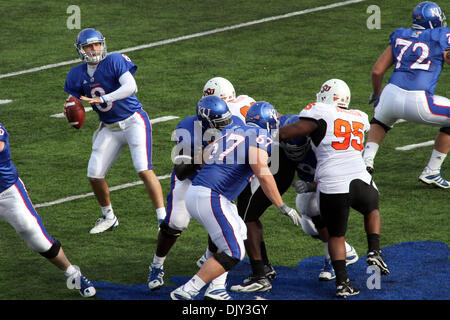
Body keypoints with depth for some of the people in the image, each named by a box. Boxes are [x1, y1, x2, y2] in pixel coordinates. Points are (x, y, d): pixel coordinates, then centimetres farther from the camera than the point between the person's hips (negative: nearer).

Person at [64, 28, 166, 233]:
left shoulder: (115, 61, -13)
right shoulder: (77, 75, 3)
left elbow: (130, 86, -26)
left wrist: (101, 99, -34)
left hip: (133, 121, -6)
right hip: (109, 128, 6)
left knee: (144, 170, -18)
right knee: (94, 175, 1)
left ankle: (163, 219, -14)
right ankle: (108, 218, 24)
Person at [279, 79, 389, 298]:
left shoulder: (320, 113, 1)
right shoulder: (360, 118, 17)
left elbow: (287, 133, -5)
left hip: (331, 187, -3)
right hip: (360, 180, 3)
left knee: (336, 236, 16)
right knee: (372, 209, 35)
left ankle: (342, 282, 4)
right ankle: (374, 251, 16)